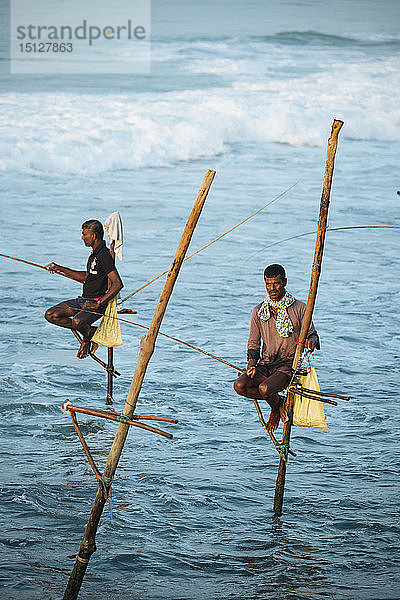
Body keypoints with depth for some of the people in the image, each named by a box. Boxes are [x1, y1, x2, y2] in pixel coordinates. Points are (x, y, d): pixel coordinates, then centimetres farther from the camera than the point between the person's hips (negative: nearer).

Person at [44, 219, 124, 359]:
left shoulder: (104, 256, -17)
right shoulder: (94, 254, 13)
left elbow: (118, 284, -25)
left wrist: (99, 304, -27)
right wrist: (61, 269, 24)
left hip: (98, 302, -10)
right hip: (84, 299, 10)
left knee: (78, 322, -38)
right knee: (50, 315, -1)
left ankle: (88, 336, -2)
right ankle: (88, 331, 6)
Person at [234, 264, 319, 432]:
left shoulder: (299, 308, -1)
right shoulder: (258, 311, 8)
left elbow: (312, 335, 4)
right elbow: (253, 343, 12)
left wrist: (311, 341, -22)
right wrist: (251, 365, -7)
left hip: (288, 364, -4)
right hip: (266, 365, 4)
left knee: (264, 389, -33)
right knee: (239, 385, -23)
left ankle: (276, 407, 5)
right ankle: (277, 402, 1)